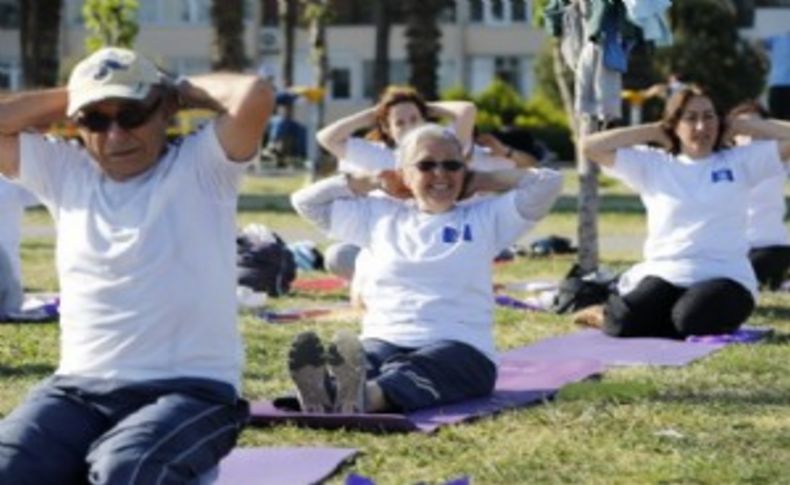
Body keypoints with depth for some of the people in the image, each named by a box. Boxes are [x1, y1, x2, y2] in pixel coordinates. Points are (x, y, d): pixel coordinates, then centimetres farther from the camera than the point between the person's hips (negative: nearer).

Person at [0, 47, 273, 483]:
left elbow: (255, 96, -14)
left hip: (191, 390, -4)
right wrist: (67, 99, 11)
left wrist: (184, 89, 3)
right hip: (78, 389, 5)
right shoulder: (66, 173, 15)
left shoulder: (200, 167, 2)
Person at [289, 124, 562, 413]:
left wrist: (479, 181, 19)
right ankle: (323, 393, -73)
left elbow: (548, 182, 9)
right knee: (361, 364, -37)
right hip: (384, 342, 2)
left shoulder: (485, 218, 18)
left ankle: (363, 398, -75)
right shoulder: (380, 216, 24)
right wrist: (371, 181, 26)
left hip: (459, 347, -2)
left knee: (410, 373, -40)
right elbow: (305, 202, 29)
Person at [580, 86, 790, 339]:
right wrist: (654, 131, 7)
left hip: (724, 277, -1)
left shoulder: (739, 162, 9)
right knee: (627, 324, -28)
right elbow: (591, 147, 3)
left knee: (692, 322, -35)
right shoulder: (652, 164, 10)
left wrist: (738, 125, 8)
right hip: (664, 275, 1)